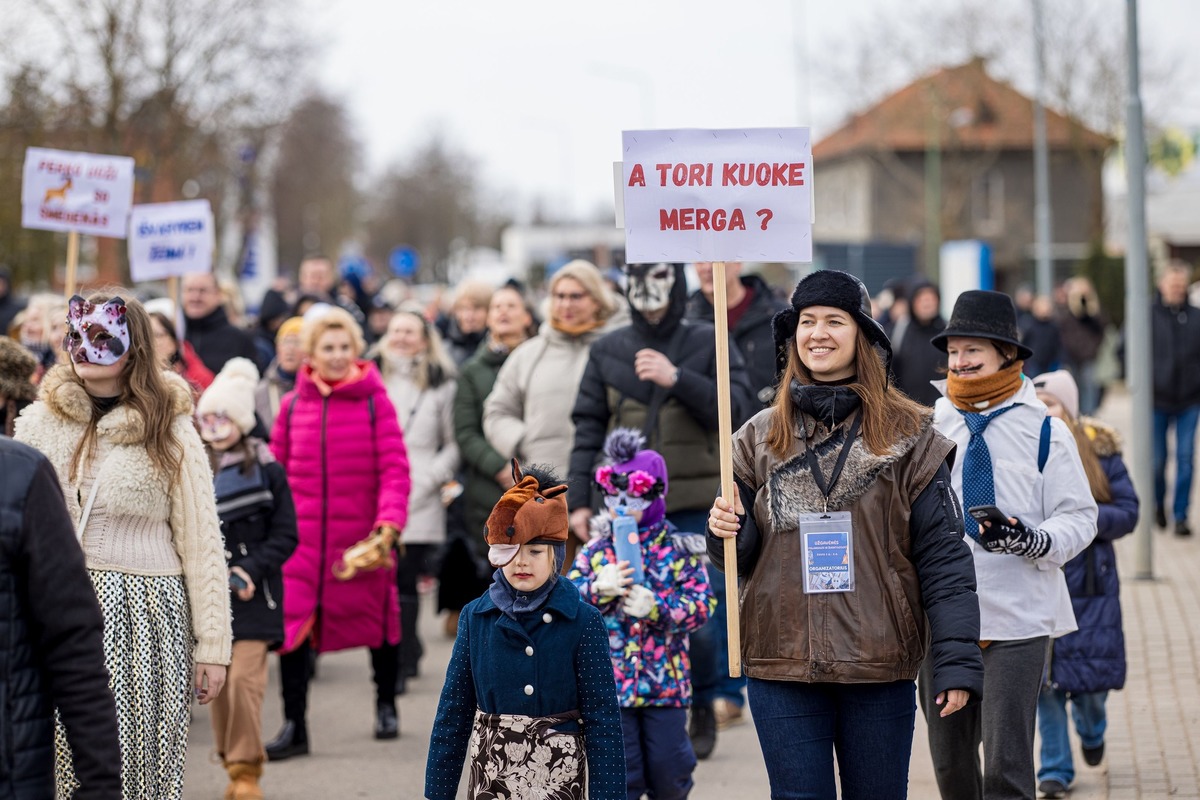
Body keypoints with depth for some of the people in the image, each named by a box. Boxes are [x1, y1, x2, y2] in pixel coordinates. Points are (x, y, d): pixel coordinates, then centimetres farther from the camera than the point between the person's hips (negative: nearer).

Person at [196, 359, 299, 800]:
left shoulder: (266, 469, -1)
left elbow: (285, 535, -1)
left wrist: (250, 570, -12)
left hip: (252, 595, -2)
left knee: (244, 678, -11)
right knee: (215, 680, 3)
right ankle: (232, 763, 17)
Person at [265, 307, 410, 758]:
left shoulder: (374, 401, -4)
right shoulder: (292, 405, 4)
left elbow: (394, 467, -8)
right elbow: (277, 470, 11)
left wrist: (390, 521, -20)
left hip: (361, 536, -1)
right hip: (301, 536, 1)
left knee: (376, 618, 13)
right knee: (292, 626, -7)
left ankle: (386, 705, 36)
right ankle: (294, 726, -1)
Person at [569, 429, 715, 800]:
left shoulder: (678, 549, -3)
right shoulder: (595, 552, 2)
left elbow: (702, 603, -9)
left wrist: (656, 608, -23)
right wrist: (597, 588, -19)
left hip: (666, 682, 0)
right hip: (611, 684, 1)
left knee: (669, 769, 9)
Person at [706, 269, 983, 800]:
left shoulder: (907, 435, 0)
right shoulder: (760, 438, 8)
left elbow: (943, 556, -3)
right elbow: (742, 557, 11)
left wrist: (957, 663, -10)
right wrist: (725, 533, -12)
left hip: (881, 669, -1)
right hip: (782, 665, 2)